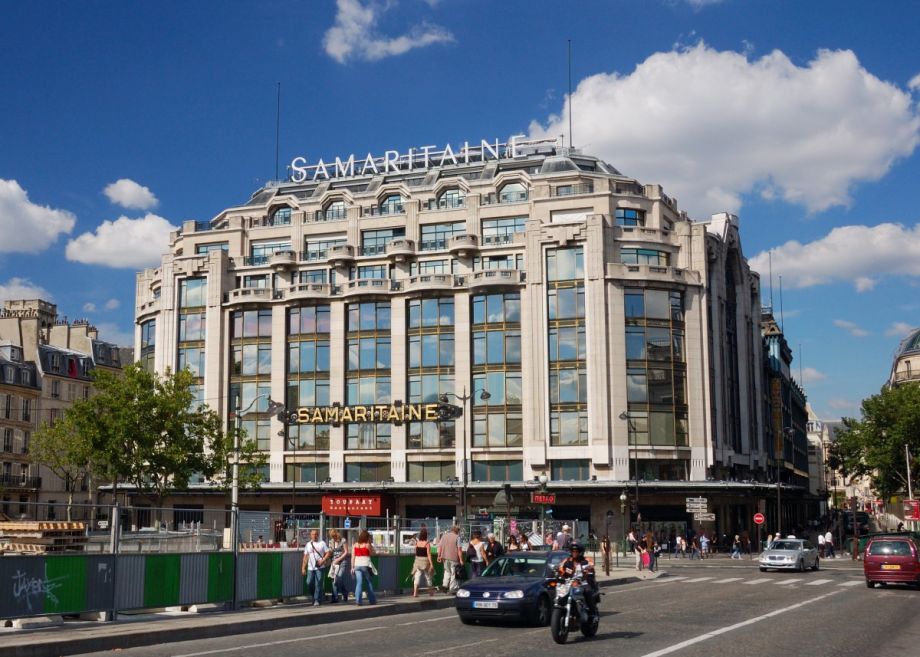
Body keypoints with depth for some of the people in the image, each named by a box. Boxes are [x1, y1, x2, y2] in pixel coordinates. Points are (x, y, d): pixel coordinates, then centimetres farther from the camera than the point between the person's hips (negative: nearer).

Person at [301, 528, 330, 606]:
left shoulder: (322, 543, 4)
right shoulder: (308, 544, 14)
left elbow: (328, 553, -1)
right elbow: (305, 557, 14)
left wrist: (323, 560, -16)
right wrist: (303, 568, 8)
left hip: (320, 567, -3)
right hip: (310, 568, 3)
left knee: (318, 584, -6)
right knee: (309, 582, -3)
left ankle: (317, 600, -1)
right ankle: (315, 595, 21)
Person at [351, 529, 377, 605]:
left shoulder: (355, 545, 6)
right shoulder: (368, 545, -5)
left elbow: (353, 557, 4)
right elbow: (373, 553, 7)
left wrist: (352, 567, 7)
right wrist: (371, 544, 6)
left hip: (357, 565, 3)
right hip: (365, 565, -3)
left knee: (359, 582, 1)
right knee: (369, 583, 10)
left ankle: (358, 600, -10)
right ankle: (372, 600, 17)